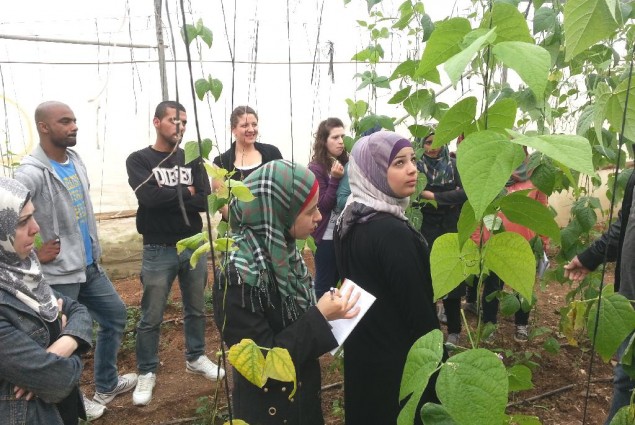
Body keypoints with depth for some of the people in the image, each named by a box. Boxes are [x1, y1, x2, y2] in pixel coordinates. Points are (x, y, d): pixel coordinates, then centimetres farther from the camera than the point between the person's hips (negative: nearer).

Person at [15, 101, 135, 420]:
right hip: (58, 274, -8)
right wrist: (33, 254, -18)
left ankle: (106, 384, 38)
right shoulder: (32, 172, -21)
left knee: (115, 314, 20)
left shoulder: (75, 160, 5)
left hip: (89, 265, 9)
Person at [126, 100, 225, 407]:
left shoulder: (192, 160, 5)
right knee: (151, 318, 6)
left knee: (196, 309, 17)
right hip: (159, 251, -3)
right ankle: (147, 373, 24)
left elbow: (205, 201, -7)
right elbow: (149, 196, -21)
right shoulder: (138, 160, -4)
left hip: (194, 246, 4)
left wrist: (167, 197, -14)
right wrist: (186, 192, -10)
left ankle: (196, 358, 36)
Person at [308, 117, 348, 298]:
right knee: (325, 284, 5)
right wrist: (335, 179, -22)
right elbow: (324, 205, -14)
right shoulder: (315, 168, -10)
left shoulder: (345, 163, 6)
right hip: (327, 236, -6)